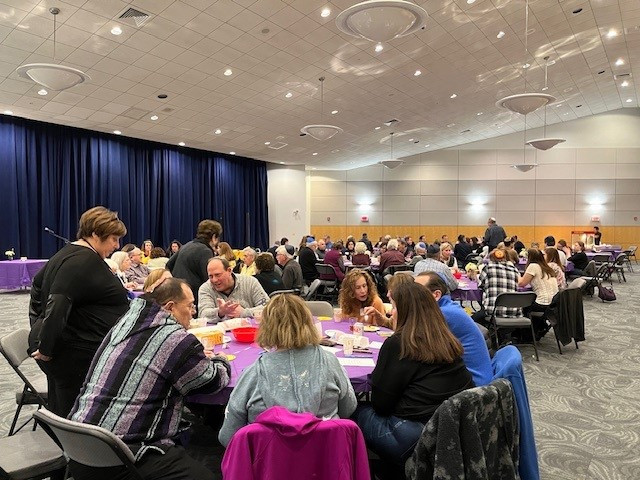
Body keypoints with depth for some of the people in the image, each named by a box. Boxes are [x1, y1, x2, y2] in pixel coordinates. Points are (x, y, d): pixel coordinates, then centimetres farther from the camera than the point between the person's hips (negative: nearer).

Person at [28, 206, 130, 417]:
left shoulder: (70, 253, 13)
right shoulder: (84, 261, -19)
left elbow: (38, 284, 24)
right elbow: (58, 304, -28)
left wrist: (38, 330, 23)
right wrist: (45, 348, -21)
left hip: (63, 346, 10)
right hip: (73, 352, -10)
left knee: (61, 412, 19)